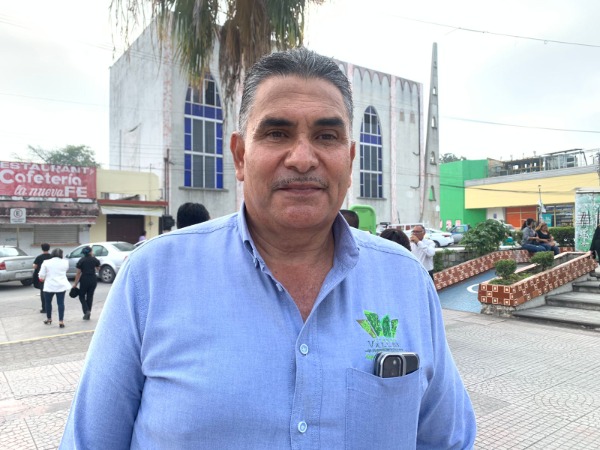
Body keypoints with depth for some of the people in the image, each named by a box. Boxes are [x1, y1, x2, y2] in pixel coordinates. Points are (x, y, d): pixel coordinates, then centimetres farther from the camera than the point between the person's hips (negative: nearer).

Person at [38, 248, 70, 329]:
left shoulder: (46, 262, -4)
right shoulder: (65, 262, 2)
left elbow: (41, 276, -4)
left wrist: (42, 279, 16)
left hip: (49, 286, -1)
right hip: (61, 286, 1)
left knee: (48, 302, 18)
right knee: (61, 303, 1)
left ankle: (49, 319, 31)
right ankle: (61, 321, -4)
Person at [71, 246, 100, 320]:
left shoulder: (81, 260, -5)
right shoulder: (94, 259, 2)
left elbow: (78, 273, -7)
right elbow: (98, 268, 19)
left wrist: (75, 283, -1)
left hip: (84, 280, -3)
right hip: (93, 279, 3)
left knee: (82, 296, 11)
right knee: (90, 296, 11)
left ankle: (86, 311, -10)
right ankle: (88, 314, 12)